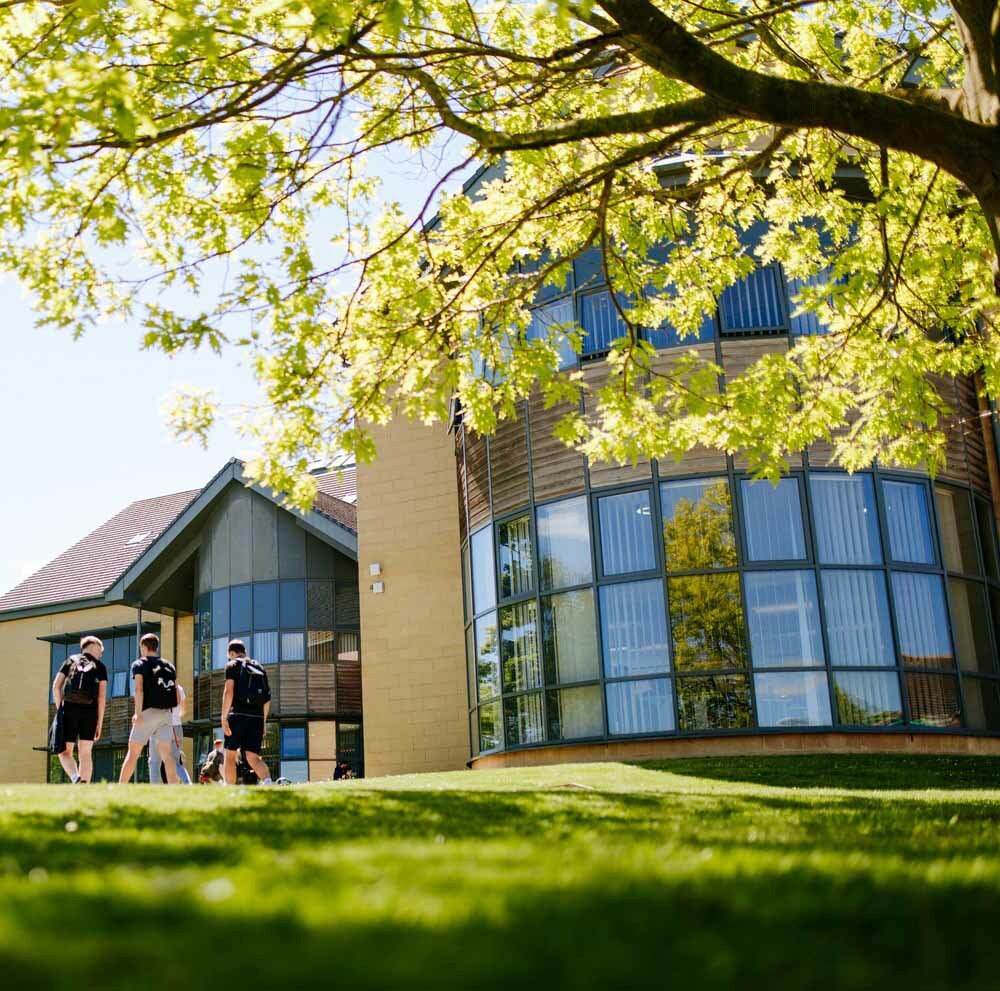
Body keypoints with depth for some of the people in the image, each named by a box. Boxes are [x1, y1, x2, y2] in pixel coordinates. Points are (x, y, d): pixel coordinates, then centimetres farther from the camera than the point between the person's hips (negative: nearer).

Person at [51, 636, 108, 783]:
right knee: (85, 753, 6)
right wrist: (99, 723, 7)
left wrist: (60, 709, 11)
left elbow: (56, 686, 7)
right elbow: (102, 696, 5)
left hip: (69, 709, 0)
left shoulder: (71, 660, 18)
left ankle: (76, 778, -21)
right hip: (89, 710, 0)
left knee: (65, 752, 6)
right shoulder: (100, 666, 14)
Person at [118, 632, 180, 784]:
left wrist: (138, 713, -17)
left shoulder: (139, 664, 3)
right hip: (166, 713, 4)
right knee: (166, 754, 1)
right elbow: (177, 693, 13)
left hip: (148, 711, -4)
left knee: (133, 752, 1)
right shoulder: (169, 665, 17)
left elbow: (139, 689, -11)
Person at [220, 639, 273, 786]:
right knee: (253, 757, -1)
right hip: (257, 717, 4)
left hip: (238, 715, -4)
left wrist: (224, 717, -12)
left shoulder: (233, 665, 4)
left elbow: (229, 691, -10)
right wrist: (263, 721, 26)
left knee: (230, 755, 9)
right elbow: (267, 698, 19)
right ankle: (268, 781, -27)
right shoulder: (260, 669, 20)